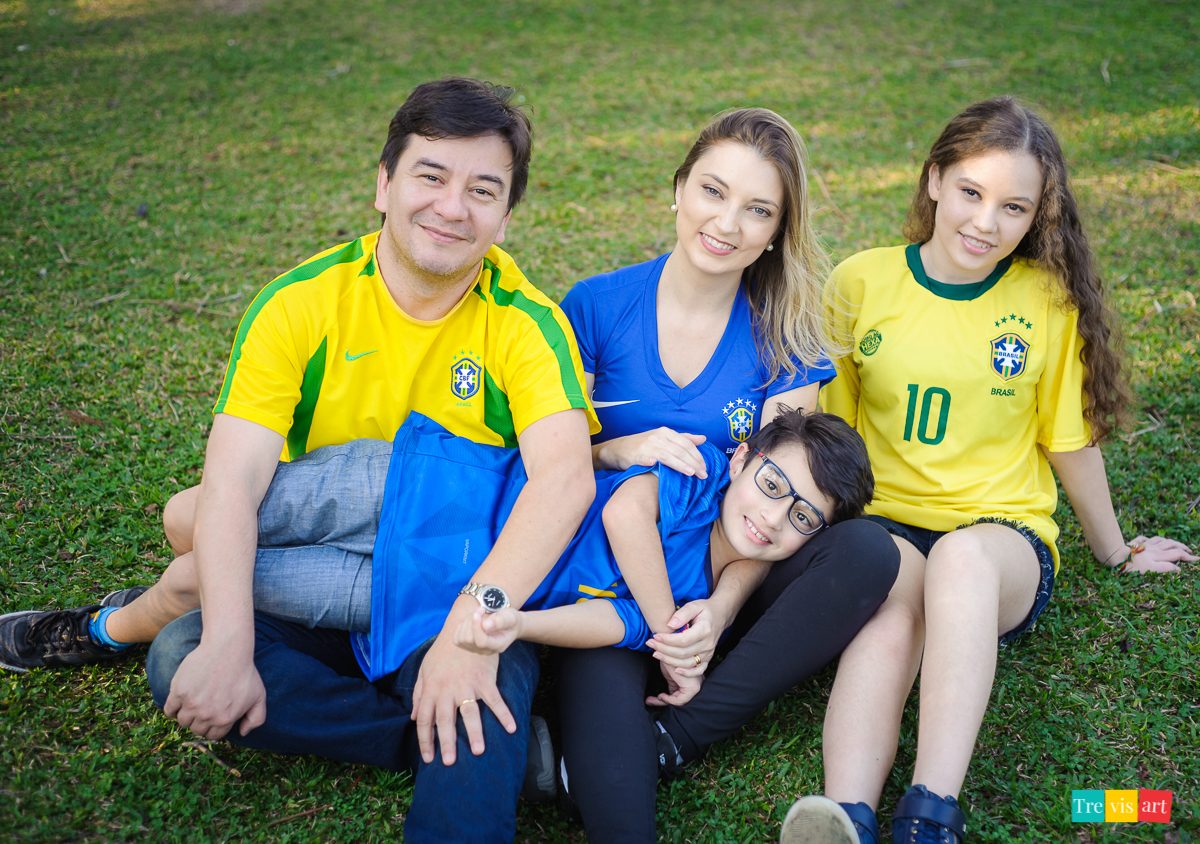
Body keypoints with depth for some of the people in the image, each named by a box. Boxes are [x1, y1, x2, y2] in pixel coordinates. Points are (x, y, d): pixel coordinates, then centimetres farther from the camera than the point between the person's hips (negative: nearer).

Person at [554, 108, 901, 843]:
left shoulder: (784, 343, 1)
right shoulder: (596, 307, -1)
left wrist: (722, 609, -20)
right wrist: (620, 450, -17)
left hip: (725, 581, 4)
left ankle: (669, 739, -25)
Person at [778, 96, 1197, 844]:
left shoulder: (1049, 301, 0)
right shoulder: (861, 284, 1)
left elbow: (1071, 441, 11)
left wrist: (1115, 554, 22)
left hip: (1006, 537, 0)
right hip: (884, 526, 1)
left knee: (962, 557, -37)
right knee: (892, 605, -36)